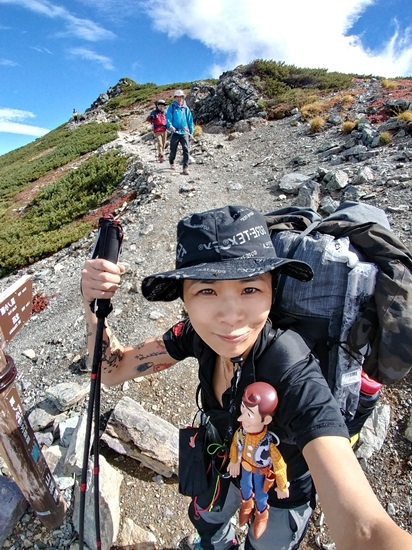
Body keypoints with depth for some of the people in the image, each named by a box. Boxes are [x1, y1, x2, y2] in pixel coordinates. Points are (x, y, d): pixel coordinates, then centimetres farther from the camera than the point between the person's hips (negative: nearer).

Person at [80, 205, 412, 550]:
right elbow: (113, 369, -18)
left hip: (283, 490, -4)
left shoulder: (295, 379, -43)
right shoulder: (199, 335, -27)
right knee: (205, 520, 33)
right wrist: (94, 302, -34)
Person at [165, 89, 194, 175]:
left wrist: (191, 132, 13)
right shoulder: (171, 107, 5)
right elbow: (168, 118, -6)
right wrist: (170, 126, -25)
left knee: (186, 150, -13)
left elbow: (190, 121, 16)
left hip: (185, 132, 1)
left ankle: (185, 168, -13)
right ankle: (172, 163, 36)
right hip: (175, 132, -1)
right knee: (173, 150, 8)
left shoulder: (186, 108, 13)